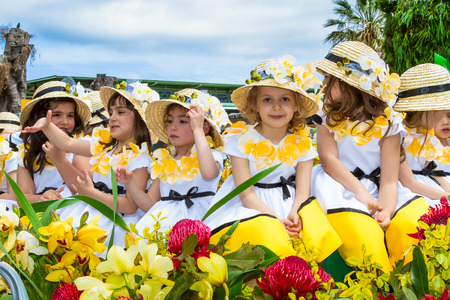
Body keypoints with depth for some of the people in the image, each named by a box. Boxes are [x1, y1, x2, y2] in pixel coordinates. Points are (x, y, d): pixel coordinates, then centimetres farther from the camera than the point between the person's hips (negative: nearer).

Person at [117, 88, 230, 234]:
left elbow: (209, 173, -25)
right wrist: (130, 183, 2)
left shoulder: (213, 155, 3)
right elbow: (149, 205, 18)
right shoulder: (163, 161, 18)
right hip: (160, 217, 4)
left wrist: (197, 129, -16)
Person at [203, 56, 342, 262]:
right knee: (260, 230, -32)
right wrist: (276, 220, -25)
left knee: (319, 236, -22)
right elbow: (246, 193, -11)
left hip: (289, 204, 3)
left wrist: (294, 216, -26)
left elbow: (302, 190, -4)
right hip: (253, 208, -3)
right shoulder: (241, 139, -6)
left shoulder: (302, 143, 2)